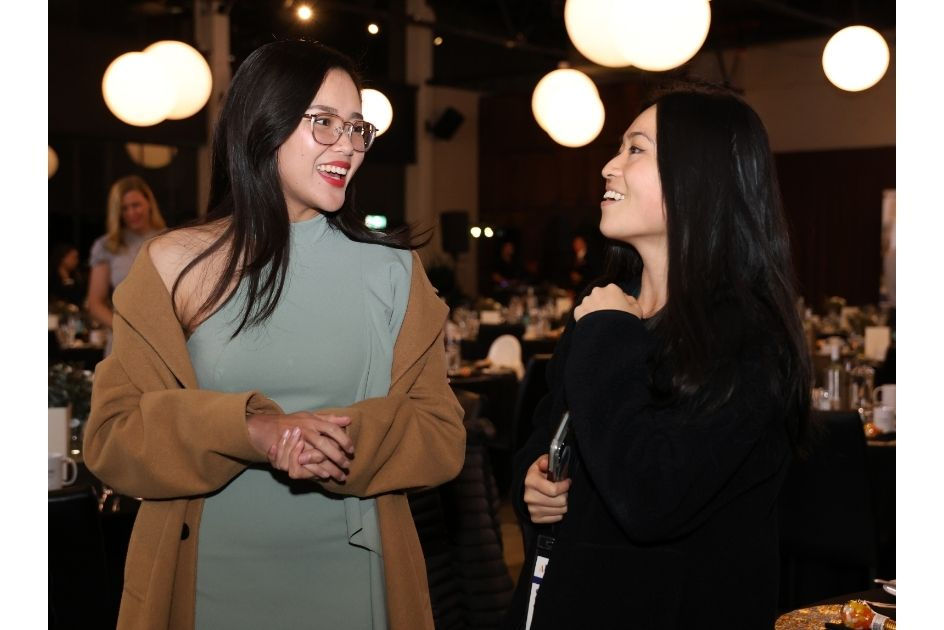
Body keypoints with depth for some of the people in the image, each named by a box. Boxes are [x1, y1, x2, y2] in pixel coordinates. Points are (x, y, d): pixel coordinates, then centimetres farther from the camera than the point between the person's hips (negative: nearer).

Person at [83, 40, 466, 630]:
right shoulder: (174, 265, -3)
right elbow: (112, 437, -6)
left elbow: (443, 436, -3)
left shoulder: (392, 269, -2)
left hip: (351, 581, 1)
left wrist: (349, 441, -23)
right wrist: (248, 430, -22)